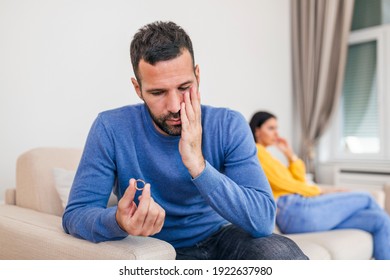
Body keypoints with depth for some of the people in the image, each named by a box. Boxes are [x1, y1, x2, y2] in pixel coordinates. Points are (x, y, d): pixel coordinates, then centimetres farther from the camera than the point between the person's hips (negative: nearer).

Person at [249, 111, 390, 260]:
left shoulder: (264, 154, 27)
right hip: (295, 210, -9)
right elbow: (279, 182, -11)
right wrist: (319, 192, -5)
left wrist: (290, 154, 16)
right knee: (366, 199, 2)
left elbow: (299, 180, 23)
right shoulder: (256, 151, -1)